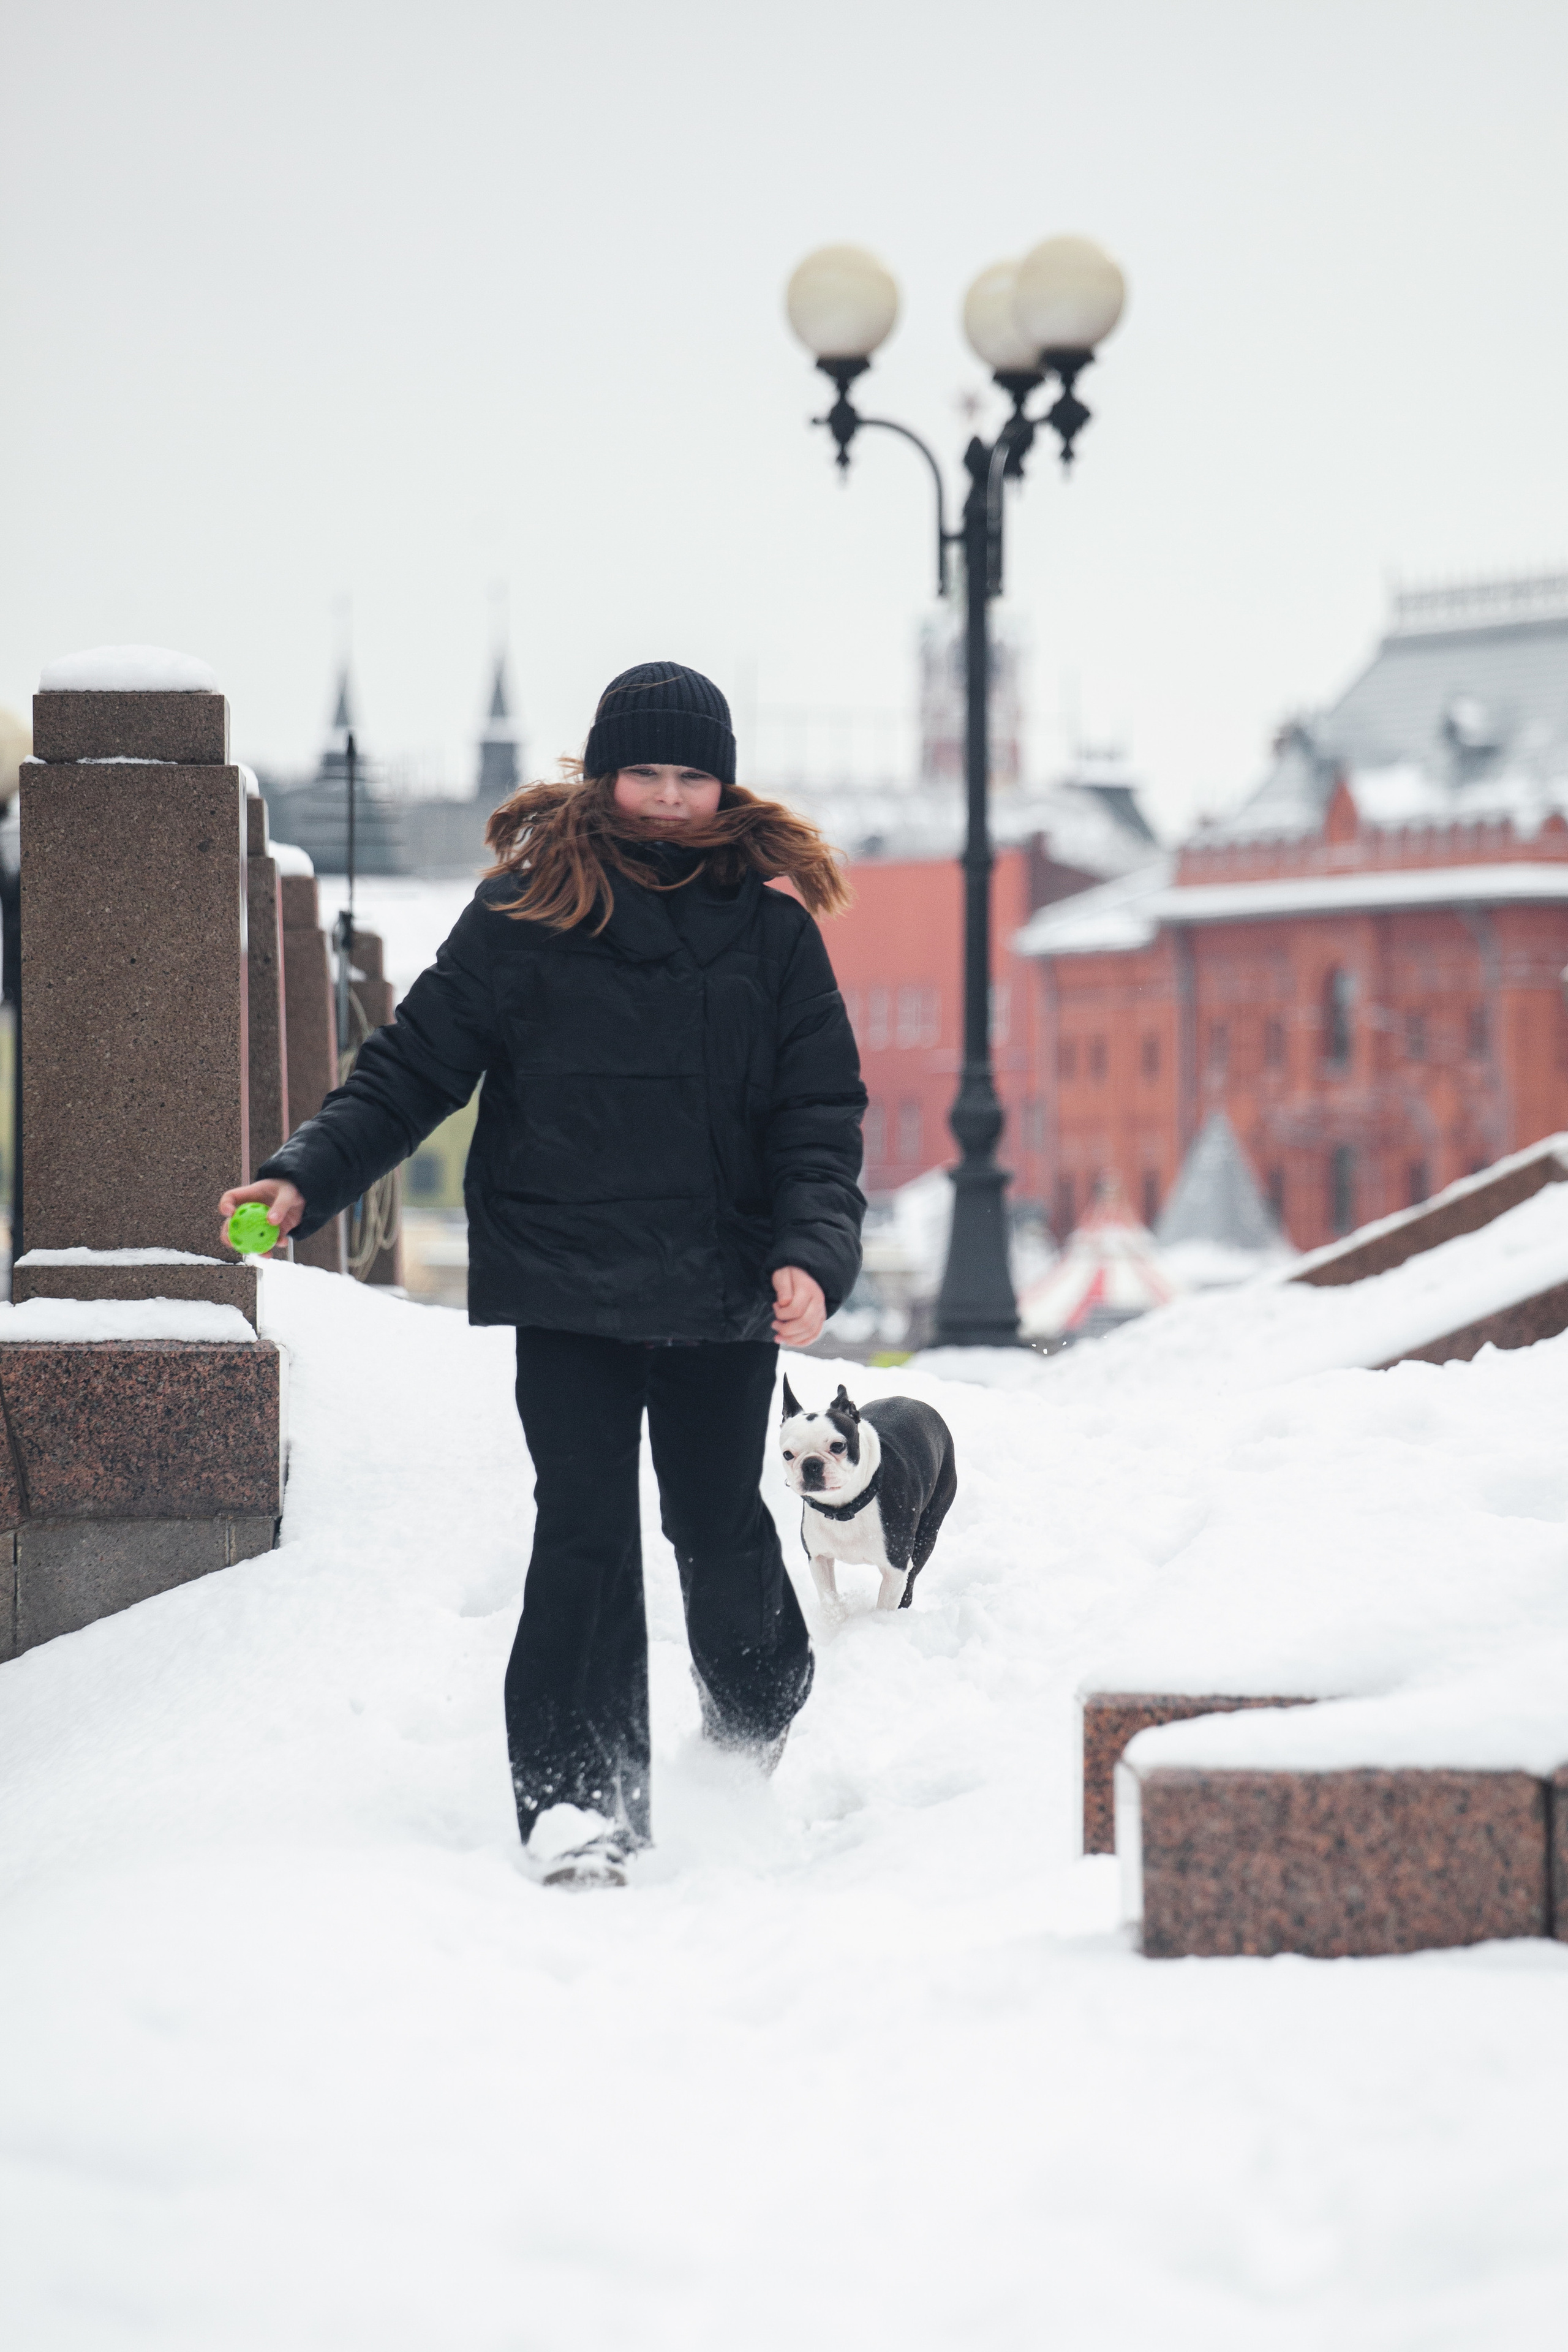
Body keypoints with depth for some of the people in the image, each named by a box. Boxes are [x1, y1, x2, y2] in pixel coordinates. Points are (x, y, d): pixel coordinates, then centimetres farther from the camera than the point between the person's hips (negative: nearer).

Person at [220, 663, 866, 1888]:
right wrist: (306, 1176, -12)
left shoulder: (771, 924, 4)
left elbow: (821, 1111, 3)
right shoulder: (526, 912, 0)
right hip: (567, 1286, -1)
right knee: (585, 1528, -9)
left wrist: (813, 1253, -12)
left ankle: (759, 1729, 38)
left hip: (722, 1288, 1)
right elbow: (413, 1066, 1)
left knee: (720, 1524, 10)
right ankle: (578, 1798, -4)